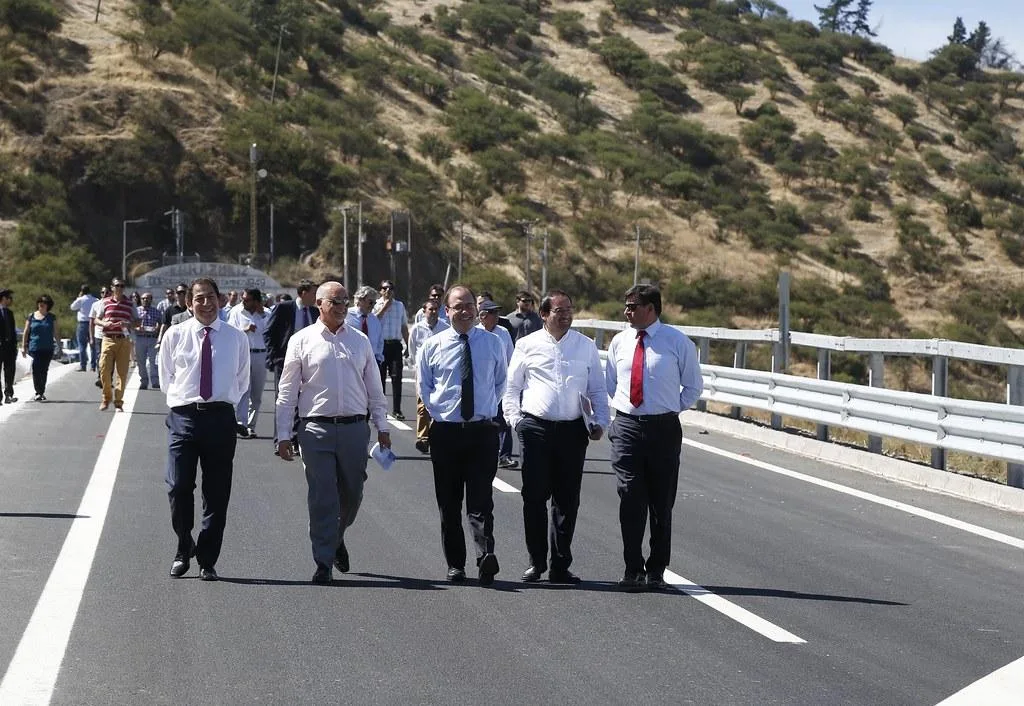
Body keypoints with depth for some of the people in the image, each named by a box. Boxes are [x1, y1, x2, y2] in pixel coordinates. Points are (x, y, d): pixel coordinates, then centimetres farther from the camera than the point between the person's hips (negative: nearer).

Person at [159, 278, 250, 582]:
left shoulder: (237, 338, 7)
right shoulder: (174, 335, 5)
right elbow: (166, 378, 16)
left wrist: (226, 401, 10)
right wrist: (180, 400, 9)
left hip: (221, 417, 1)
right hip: (183, 417, -1)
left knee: (217, 494, 2)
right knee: (178, 488, -8)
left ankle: (207, 561, 11)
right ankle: (183, 551, 14)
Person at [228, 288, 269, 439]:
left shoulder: (265, 314, 7)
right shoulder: (236, 312, 4)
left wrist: (262, 314, -8)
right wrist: (245, 330, -16)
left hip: (260, 355, 3)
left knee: (257, 395, 6)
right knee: (244, 387, -21)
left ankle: (251, 426, 14)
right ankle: (240, 422, -31)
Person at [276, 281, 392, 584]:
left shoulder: (360, 341, 10)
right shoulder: (302, 341, 3)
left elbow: (374, 388, 15)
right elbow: (287, 391, 3)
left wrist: (382, 427, 10)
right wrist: (283, 435, -1)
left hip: (355, 427, 3)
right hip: (316, 428, -3)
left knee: (352, 493, 10)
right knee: (322, 497, -4)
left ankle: (336, 538, 37)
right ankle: (323, 562, 2)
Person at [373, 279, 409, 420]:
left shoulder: (400, 305, 15)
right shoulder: (376, 305, 4)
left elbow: (404, 327, 19)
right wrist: (385, 306, -10)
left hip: (395, 345, 2)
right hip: (380, 344, -2)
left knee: (396, 377, -4)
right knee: (380, 377, 3)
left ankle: (396, 409, -1)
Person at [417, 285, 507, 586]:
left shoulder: (492, 344, 5)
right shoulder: (432, 346, 3)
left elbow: (501, 381, 18)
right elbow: (423, 386, 14)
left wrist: (489, 409, 9)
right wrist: (437, 414, 5)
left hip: (483, 431, -1)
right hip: (445, 432, 1)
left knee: (481, 500, -13)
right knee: (449, 503, 6)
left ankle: (486, 556, -24)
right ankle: (455, 566, 13)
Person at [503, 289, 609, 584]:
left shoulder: (586, 347, 10)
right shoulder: (527, 345, 6)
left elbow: (598, 390, 14)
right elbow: (511, 387, 11)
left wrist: (599, 422, 1)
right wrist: (515, 419, -1)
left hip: (573, 429, 1)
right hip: (535, 427, -1)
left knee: (567, 500, 3)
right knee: (534, 497, 0)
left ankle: (560, 566, 9)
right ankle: (536, 562, 10)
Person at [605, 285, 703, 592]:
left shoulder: (677, 342, 0)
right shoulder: (619, 342, 8)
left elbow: (694, 385, 10)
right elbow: (610, 383, 21)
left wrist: (673, 409, 3)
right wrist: (622, 407, 10)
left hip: (663, 428, -2)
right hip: (626, 426, 2)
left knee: (661, 503, 5)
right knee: (630, 500, -3)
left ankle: (656, 571, 13)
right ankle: (633, 569, 3)